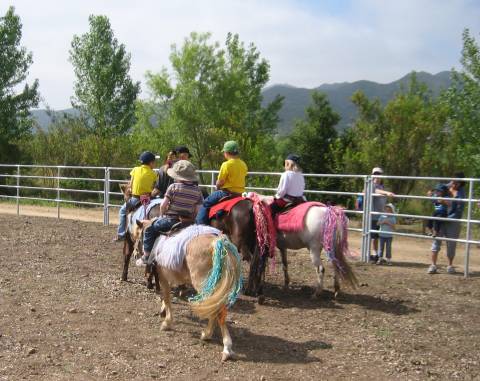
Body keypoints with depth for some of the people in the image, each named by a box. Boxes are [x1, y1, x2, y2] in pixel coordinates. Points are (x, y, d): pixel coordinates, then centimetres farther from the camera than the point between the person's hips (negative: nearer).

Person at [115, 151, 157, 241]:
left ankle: (121, 234, 16)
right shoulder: (153, 174, -2)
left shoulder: (135, 170, -1)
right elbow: (153, 188, -3)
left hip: (135, 198, 1)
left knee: (123, 211, 22)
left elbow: (130, 185, 1)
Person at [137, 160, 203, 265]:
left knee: (150, 228, 13)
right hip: (189, 222, 5)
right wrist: (191, 218, 14)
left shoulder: (173, 187, -8)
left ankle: (146, 255, 10)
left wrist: (162, 215, 9)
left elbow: (164, 205, -8)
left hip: (171, 219, -5)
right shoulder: (197, 190, 3)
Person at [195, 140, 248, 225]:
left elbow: (219, 183, -12)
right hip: (240, 193, 7)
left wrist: (218, 187, 8)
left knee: (205, 203, 4)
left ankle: (200, 224, -1)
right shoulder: (243, 164, 5)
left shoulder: (226, 164, -16)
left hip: (227, 192, -7)